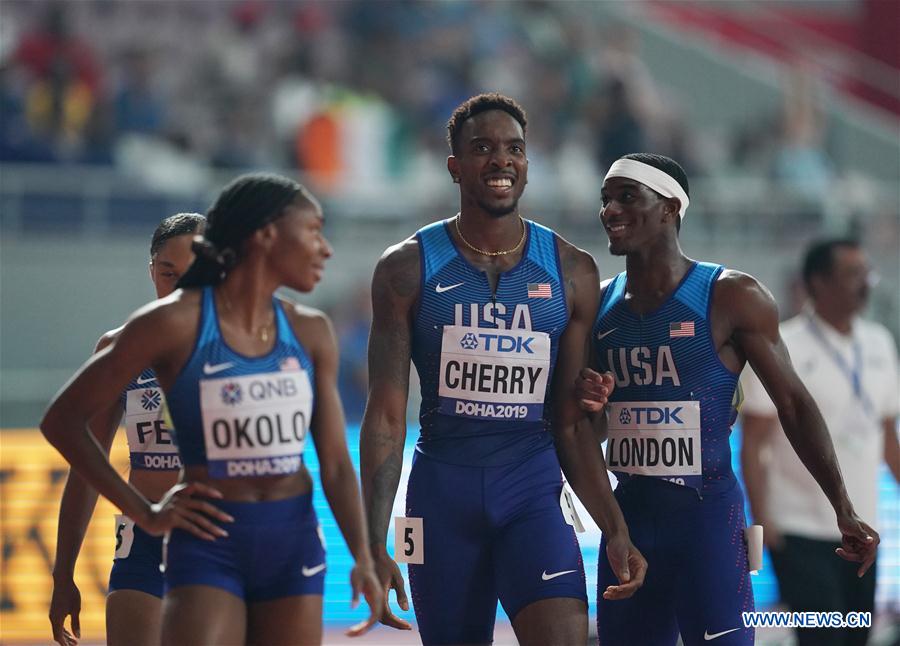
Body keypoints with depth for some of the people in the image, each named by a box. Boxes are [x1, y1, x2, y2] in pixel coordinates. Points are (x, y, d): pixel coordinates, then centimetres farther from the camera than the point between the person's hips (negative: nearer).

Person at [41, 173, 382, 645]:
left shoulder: (310, 333, 6)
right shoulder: (176, 323, -8)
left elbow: (335, 464, 6)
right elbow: (63, 420, -3)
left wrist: (362, 556, -9)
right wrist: (144, 514, -5)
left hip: (294, 542, 5)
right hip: (209, 544, -5)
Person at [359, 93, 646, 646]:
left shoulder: (572, 273, 5)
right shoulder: (409, 268, 0)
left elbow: (573, 422, 8)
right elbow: (387, 414, -2)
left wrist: (615, 529, -1)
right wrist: (374, 546, -9)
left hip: (532, 489, 0)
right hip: (442, 490, 0)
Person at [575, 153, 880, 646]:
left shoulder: (731, 297, -8)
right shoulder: (600, 303, 8)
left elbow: (792, 402, -5)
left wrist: (843, 510, -10)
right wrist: (589, 403, -8)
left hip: (707, 512, -5)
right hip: (628, 512, 6)